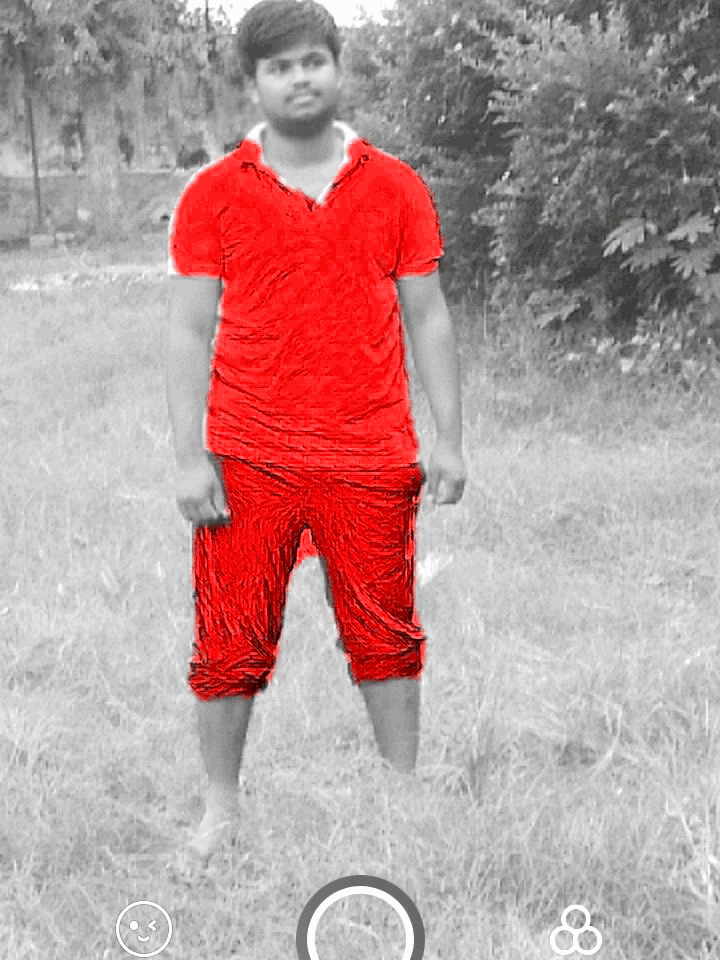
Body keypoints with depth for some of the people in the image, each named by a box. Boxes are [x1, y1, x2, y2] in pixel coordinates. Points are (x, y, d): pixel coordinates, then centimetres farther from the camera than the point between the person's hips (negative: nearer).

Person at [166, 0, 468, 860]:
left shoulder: (396, 188, 5)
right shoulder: (213, 194, 2)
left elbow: (427, 319, 8)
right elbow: (189, 332, 1)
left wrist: (449, 440, 3)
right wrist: (189, 458, -6)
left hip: (371, 459, 1)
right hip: (248, 463, -1)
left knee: (386, 635, 10)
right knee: (231, 640, 5)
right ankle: (221, 807, 22)